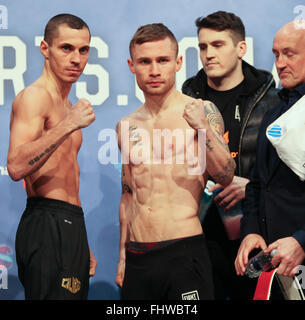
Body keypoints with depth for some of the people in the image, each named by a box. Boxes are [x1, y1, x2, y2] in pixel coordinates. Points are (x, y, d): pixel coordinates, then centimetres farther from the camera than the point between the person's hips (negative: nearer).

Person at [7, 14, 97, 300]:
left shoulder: (66, 106, 22)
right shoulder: (34, 96, -9)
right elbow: (16, 166, -24)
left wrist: (82, 247, 27)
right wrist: (68, 125, -26)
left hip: (68, 225, 10)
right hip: (48, 225, -10)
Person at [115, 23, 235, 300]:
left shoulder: (203, 111, -1)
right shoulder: (127, 126, 11)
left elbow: (225, 177, -8)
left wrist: (203, 128, -21)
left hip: (184, 253, -4)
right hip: (138, 257, 4)